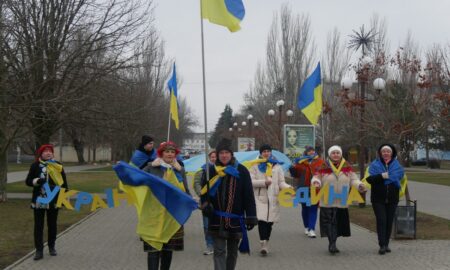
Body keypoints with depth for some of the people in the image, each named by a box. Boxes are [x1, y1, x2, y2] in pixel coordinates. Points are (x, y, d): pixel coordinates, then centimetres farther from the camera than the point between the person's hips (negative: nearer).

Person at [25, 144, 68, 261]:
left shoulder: (58, 166, 2)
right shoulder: (35, 166, -1)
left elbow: (64, 182, 5)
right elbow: (28, 181, -1)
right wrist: (37, 181, -21)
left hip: (53, 201, 1)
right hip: (39, 200, -1)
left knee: (52, 224, 12)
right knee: (38, 225, -1)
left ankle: (52, 247, 26)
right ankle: (39, 250, 2)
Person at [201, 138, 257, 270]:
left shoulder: (241, 171, -2)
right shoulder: (211, 171, 2)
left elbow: (248, 196, -3)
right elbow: (204, 191, 9)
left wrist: (251, 217, -6)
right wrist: (206, 204, -12)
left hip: (235, 219, 0)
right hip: (217, 219, 0)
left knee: (232, 251, 14)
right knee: (219, 251, -5)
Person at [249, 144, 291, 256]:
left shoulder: (277, 166, 14)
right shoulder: (255, 166, 7)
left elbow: (281, 182, 11)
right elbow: (250, 181, -2)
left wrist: (288, 188, -10)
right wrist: (263, 182, -13)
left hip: (273, 198, 3)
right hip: (260, 197, -3)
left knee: (270, 221, 5)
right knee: (261, 220, -16)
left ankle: (265, 243, 20)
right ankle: (263, 244, -18)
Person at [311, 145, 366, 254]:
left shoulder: (347, 167, 6)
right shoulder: (324, 167, 0)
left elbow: (353, 180, 7)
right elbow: (316, 177, 3)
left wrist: (359, 185, -12)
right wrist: (316, 182, -20)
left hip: (342, 201, 3)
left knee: (339, 222, 7)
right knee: (329, 221, -11)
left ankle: (332, 243, 19)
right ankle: (332, 243, -12)